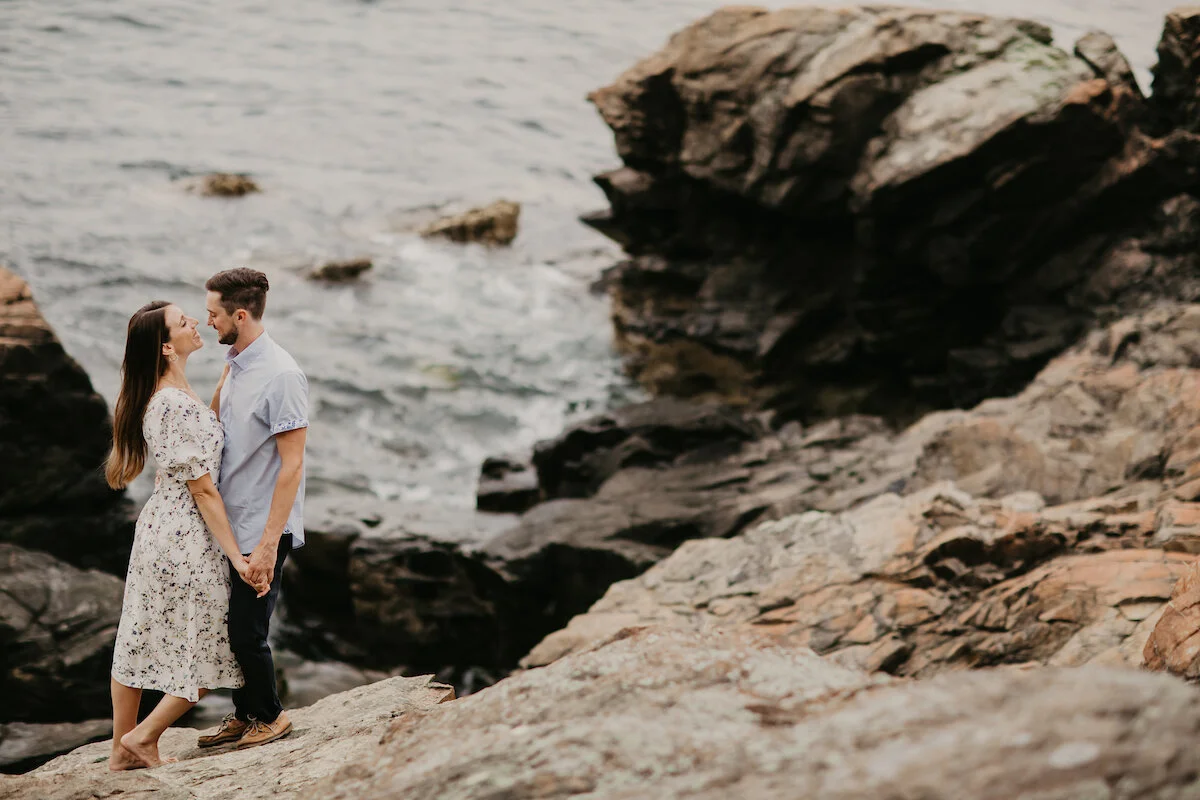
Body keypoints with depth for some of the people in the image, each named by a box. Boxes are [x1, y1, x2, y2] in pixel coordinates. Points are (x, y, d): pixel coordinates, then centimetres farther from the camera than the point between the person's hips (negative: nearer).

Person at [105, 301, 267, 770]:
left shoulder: (156, 396, 5)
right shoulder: (178, 405, -23)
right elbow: (202, 489, -20)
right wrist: (236, 556, -15)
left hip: (157, 526, 9)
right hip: (187, 538, -9)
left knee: (140, 639, 14)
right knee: (208, 655, 5)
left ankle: (123, 750, 23)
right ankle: (144, 737, 10)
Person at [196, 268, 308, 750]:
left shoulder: (281, 375, -19)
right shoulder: (234, 365, 8)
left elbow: (292, 465, -20)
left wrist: (267, 544, -22)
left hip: (262, 530, -8)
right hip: (230, 525, 8)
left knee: (246, 634, -1)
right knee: (225, 628, 14)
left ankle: (270, 716, 20)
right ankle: (243, 716, 30)